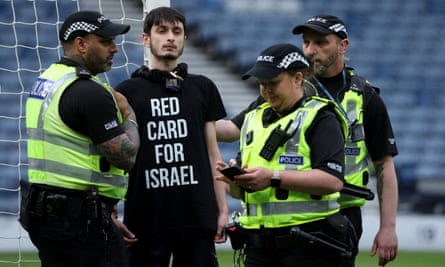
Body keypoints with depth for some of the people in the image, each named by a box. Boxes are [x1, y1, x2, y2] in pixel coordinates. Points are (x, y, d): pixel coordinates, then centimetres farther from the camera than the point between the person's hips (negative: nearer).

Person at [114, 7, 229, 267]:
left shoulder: (202, 88, 11)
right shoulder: (127, 92, 4)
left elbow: (212, 152, 13)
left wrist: (222, 208, 8)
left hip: (197, 216, 2)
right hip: (146, 218, -2)